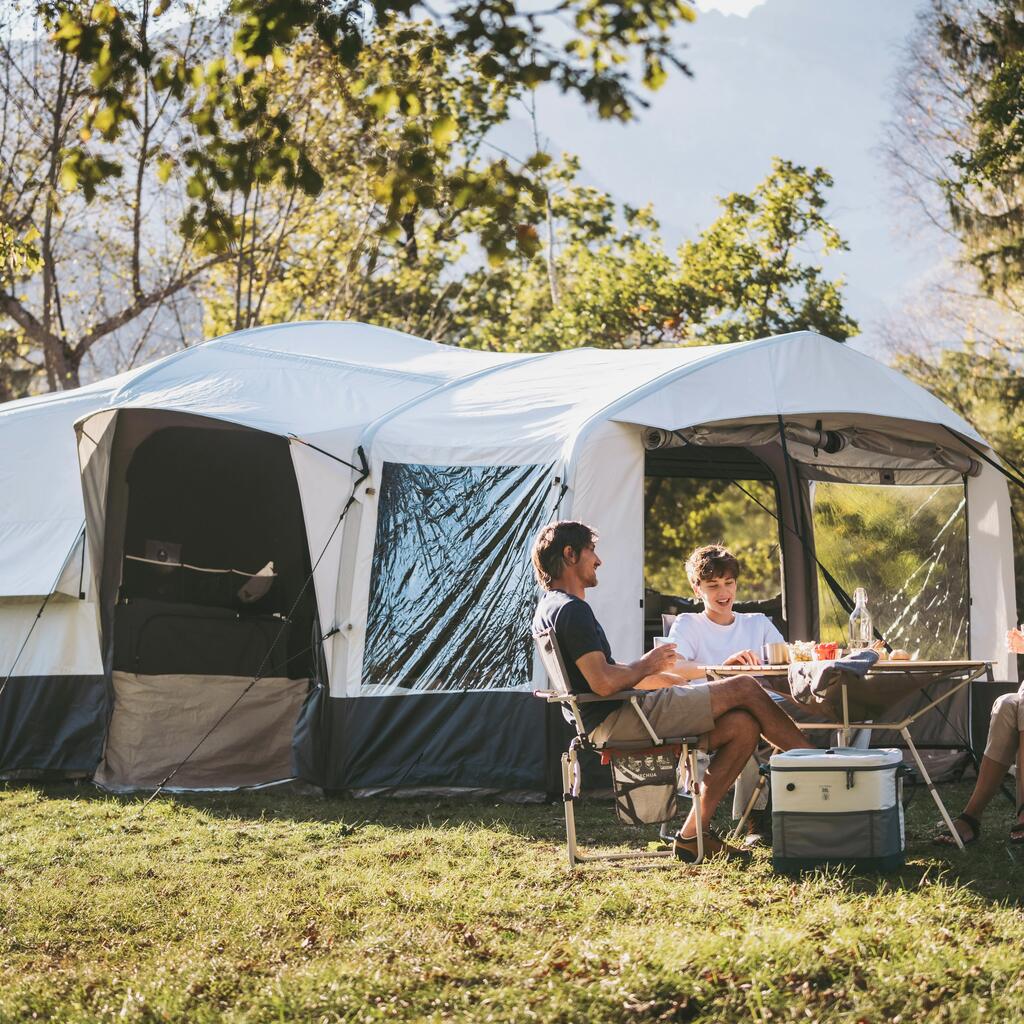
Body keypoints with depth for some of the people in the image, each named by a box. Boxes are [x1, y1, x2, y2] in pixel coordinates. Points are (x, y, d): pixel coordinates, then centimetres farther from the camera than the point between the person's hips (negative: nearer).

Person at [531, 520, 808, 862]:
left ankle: (691, 834, 3)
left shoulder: (549, 608, 21)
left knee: (743, 726, 4)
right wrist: (646, 665, -6)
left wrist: (666, 679, 21)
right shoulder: (572, 610, -14)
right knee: (744, 688, -5)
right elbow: (603, 683, -25)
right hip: (619, 721, -10)